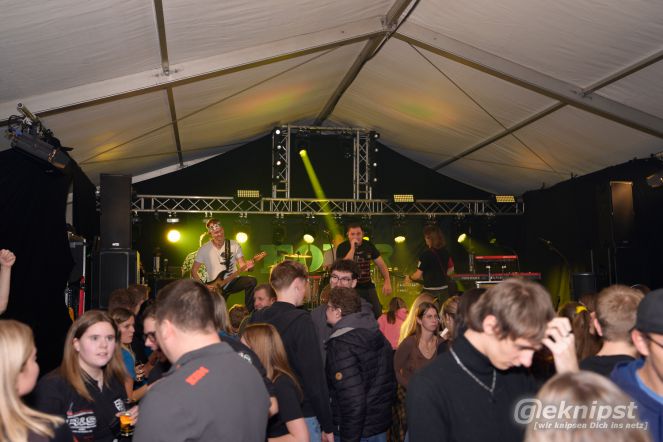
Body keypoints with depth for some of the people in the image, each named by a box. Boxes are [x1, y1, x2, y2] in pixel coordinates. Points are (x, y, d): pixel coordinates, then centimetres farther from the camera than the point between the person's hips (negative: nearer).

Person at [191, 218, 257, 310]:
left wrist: (247, 266, -27)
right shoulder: (204, 249, -6)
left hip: (233, 281, 1)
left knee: (251, 281, -26)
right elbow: (194, 271, -1)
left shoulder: (234, 245, -2)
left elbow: (242, 265, -3)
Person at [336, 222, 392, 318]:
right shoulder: (342, 247, -8)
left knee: (378, 316, 4)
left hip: (368, 287, 4)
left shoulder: (369, 245, 3)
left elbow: (381, 264, 6)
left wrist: (387, 281, -8)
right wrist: (352, 248, -25)